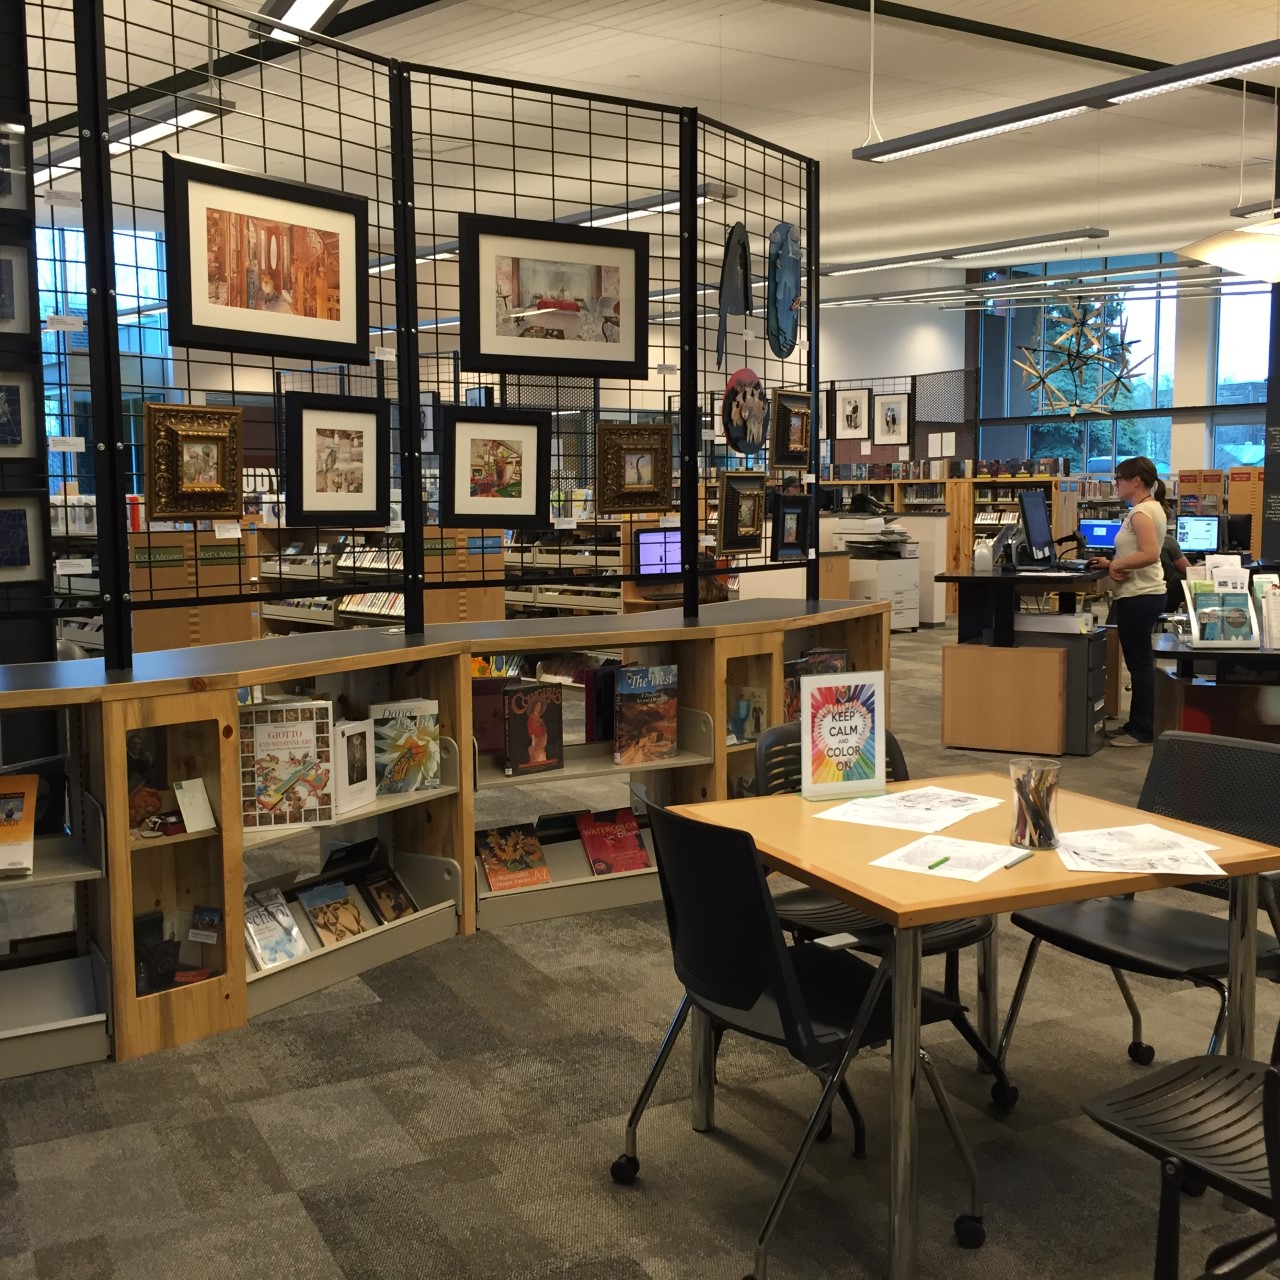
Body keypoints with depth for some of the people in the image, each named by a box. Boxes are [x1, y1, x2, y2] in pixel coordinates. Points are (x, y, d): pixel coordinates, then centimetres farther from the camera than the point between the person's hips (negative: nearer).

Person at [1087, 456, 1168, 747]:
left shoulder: (1141, 512, -16)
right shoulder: (1149, 508, 15)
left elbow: (1150, 554, -27)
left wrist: (1116, 565, -18)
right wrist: (1112, 563, 10)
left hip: (1139, 597, -11)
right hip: (1142, 595, 11)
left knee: (1140, 663, -4)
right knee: (1139, 663, 14)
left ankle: (1142, 732, 2)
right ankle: (1138, 725, 22)